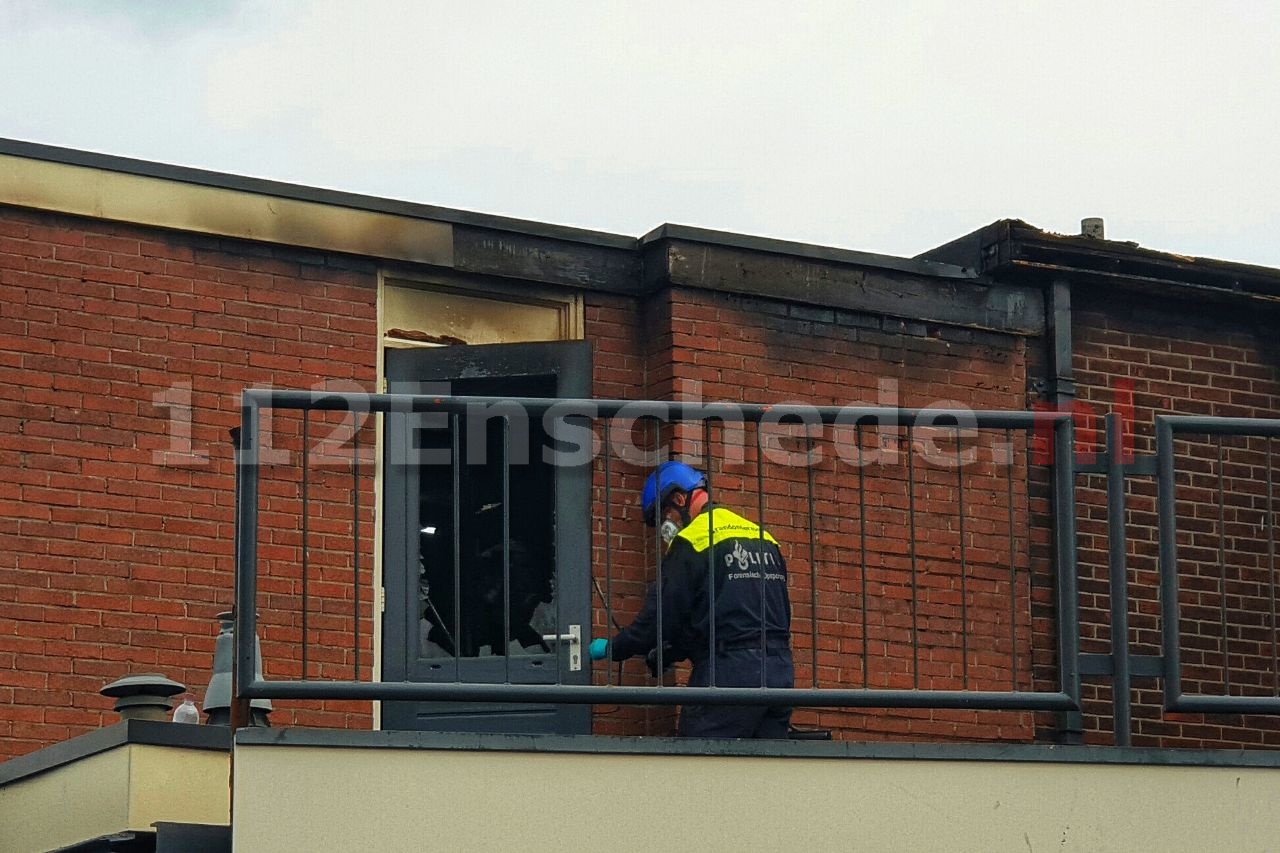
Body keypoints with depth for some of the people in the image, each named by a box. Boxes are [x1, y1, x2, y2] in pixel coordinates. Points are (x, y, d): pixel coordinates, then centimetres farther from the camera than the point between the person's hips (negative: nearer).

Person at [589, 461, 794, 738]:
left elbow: (662, 615, -7)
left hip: (729, 677, -8)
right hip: (780, 672, 8)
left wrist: (612, 648, 10)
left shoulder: (692, 541, -5)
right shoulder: (764, 538, 19)